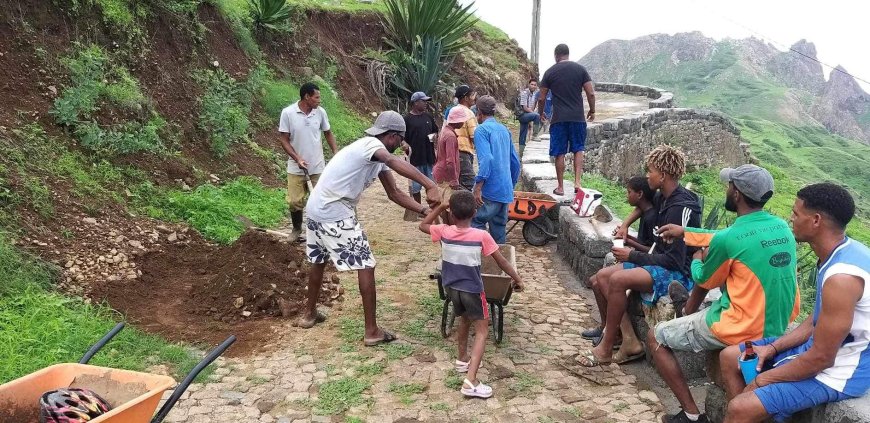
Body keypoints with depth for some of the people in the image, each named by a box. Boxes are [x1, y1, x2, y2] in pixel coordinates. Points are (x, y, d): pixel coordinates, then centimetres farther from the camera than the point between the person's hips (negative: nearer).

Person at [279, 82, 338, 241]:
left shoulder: (320, 112, -6)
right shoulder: (288, 113, -13)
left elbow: (328, 134, 8)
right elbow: (284, 139, -9)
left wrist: (336, 154, -2)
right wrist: (297, 158, -19)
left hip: (318, 165, 1)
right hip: (296, 166, -1)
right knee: (295, 201, 6)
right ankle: (297, 230, 30)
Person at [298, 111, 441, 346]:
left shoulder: (377, 157, 13)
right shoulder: (371, 144, -16)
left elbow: (394, 193, 13)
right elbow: (395, 162, -40)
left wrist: (424, 210, 3)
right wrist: (430, 185, -50)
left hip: (316, 210, 10)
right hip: (335, 215, -10)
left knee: (318, 261, 27)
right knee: (366, 266, -3)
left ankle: (309, 313, 45)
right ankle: (372, 331, 3)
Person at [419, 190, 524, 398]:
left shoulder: (444, 232, -12)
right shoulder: (481, 236, -19)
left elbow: (423, 225, 9)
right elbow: (501, 262, -10)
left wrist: (440, 206, 7)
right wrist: (517, 279, 4)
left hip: (451, 287, 4)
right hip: (472, 290, -4)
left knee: (465, 319, 29)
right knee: (482, 331, 4)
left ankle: (462, 359, 46)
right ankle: (471, 380, -10)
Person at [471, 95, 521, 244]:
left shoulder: (481, 130, -7)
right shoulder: (504, 130, 17)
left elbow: (486, 159, -21)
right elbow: (515, 161, 19)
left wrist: (478, 186, -21)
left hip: (491, 188, -8)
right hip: (506, 190, 8)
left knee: (477, 222, -7)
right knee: (499, 225, 12)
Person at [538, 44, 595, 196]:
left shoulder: (550, 72, 2)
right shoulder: (580, 69, 3)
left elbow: (541, 98, 5)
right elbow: (591, 93, 0)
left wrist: (540, 113, 23)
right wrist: (592, 111, 15)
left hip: (559, 118, -1)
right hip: (578, 118, 1)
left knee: (560, 153, 5)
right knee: (578, 150, 16)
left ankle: (560, 187, 11)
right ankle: (577, 182, 4)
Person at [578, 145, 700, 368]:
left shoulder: (682, 207, -21)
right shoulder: (661, 198, 7)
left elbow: (675, 259, -23)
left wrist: (632, 256, -17)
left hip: (678, 273, -10)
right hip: (662, 264, 10)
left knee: (618, 279, -29)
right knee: (603, 276, -2)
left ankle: (606, 349, -16)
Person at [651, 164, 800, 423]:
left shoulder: (728, 240, -24)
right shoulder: (781, 226, -1)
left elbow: (704, 280, -4)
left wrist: (698, 260, 17)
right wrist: (684, 233, 26)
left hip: (742, 330, -8)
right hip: (779, 325, 8)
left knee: (656, 338, 7)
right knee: (718, 270, 26)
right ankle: (688, 313, 47)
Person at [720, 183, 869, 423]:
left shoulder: (842, 277, -31)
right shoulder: (841, 252, 1)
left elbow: (821, 358, -25)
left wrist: (764, 379, -13)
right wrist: (773, 347, 5)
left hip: (838, 371, -10)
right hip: (821, 346, 10)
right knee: (729, 357, 13)